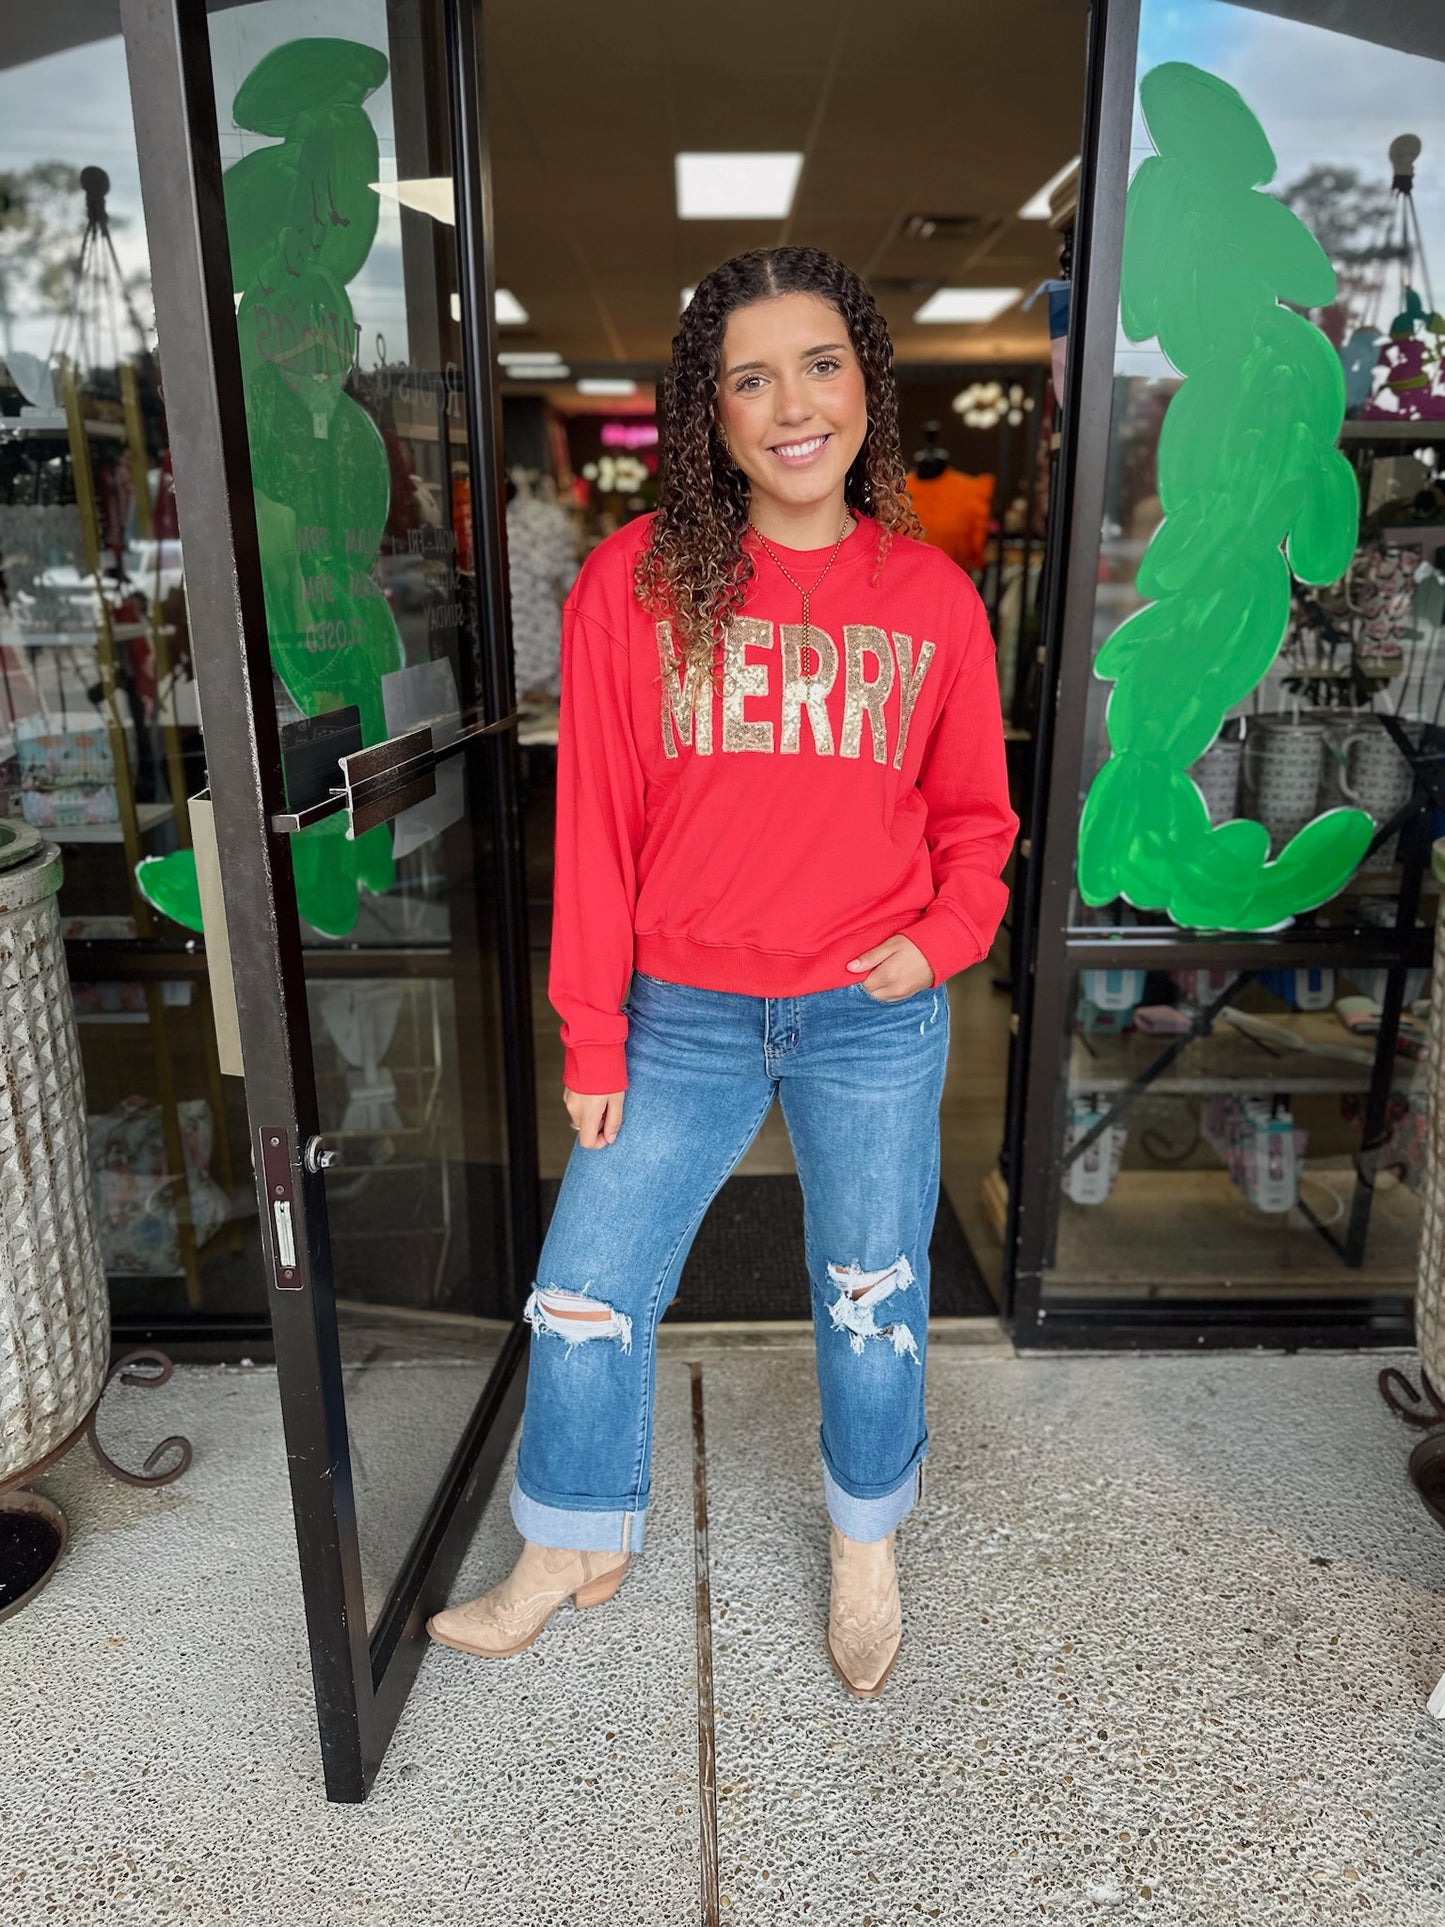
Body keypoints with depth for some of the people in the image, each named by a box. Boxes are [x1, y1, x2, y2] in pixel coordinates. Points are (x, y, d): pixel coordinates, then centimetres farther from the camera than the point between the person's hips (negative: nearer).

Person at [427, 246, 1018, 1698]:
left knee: (873, 1300, 15)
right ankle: (577, 1549, 38)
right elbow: (595, 822, -5)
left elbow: (975, 810, 10)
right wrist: (592, 1038, -4)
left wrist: (943, 937, -8)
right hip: (685, 1016, 0)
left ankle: (866, 1547, 44)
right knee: (587, 1292, 9)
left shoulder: (931, 597, -2)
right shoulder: (633, 583, -6)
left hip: (875, 1017, 1)